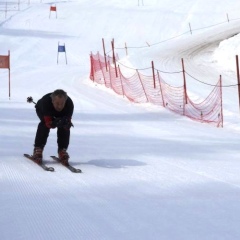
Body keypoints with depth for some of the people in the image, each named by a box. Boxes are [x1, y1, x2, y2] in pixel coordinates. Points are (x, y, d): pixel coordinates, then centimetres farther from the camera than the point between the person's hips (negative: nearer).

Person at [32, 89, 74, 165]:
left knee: (64, 128, -23)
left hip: (61, 114, 2)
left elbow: (68, 125, -36)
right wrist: (55, 123, -65)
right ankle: (38, 149, -21)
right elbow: (48, 123, -44)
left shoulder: (69, 104, -38)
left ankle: (62, 150, -9)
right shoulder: (46, 102, -44)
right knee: (44, 124, -30)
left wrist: (66, 123, -59)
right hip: (42, 110, -2)